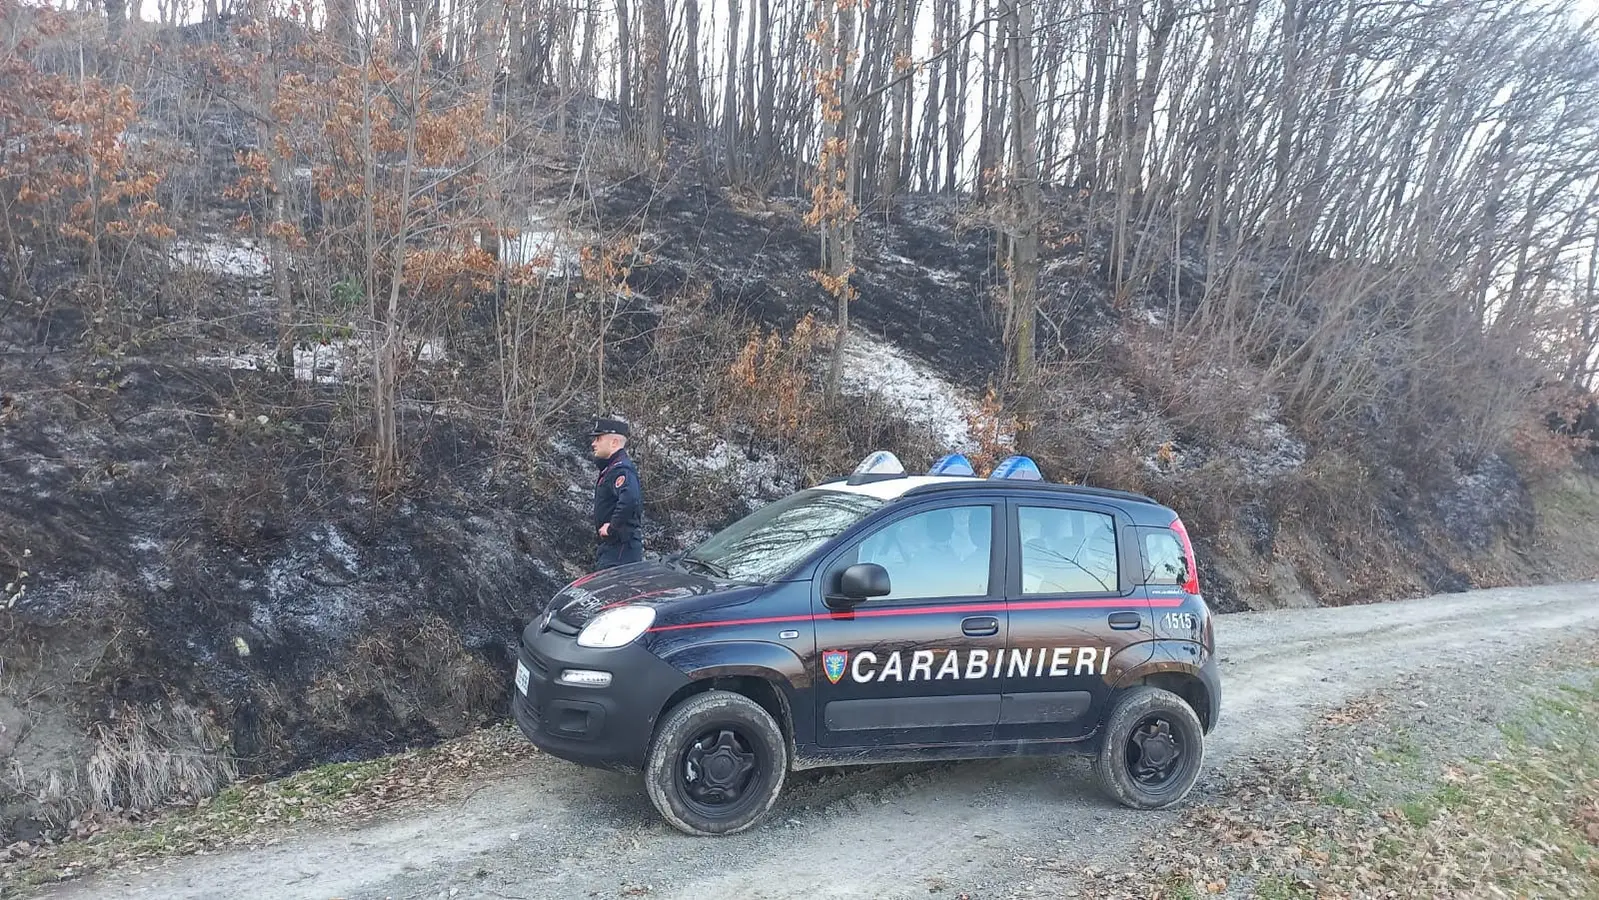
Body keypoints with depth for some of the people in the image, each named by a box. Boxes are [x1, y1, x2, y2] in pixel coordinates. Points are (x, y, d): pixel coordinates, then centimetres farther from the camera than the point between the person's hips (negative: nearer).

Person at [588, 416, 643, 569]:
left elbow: (629, 499, -35)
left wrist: (612, 528, -24)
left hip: (620, 546, -11)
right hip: (611, 545, 11)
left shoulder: (621, 469, -15)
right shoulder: (610, 468, 19)